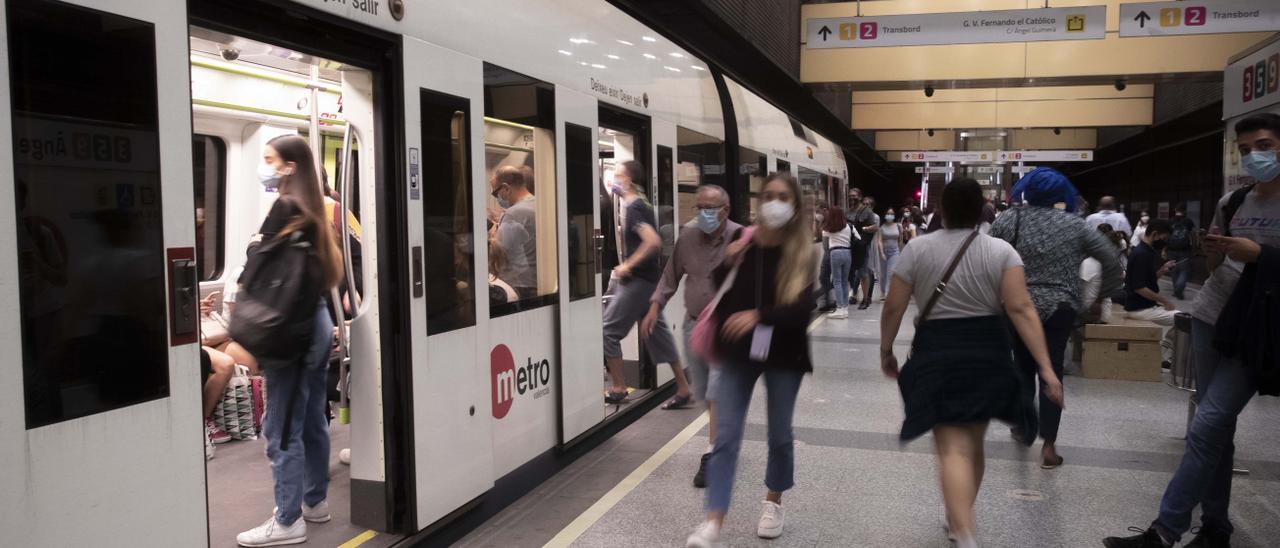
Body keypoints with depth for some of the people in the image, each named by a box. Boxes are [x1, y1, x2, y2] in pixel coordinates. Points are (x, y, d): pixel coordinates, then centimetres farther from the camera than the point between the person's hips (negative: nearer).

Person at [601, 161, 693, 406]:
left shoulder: (633, 209, -16)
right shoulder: (641, 204, 13)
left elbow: (653, 241, -30)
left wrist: (628, 265, -23)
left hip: (638, 280, -10)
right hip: (647, 279, 10)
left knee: (608, 330, -2)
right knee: (657, 332, 11)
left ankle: (618, 389, 6)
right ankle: (683, 389, 14)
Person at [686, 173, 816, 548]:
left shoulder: (803, 254, -8)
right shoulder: (741, 245, -4)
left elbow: (803, 308, -20)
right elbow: (721, 295, 5)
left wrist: (759, 315, -35)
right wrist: (726, 265, -14)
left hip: (783, 355, 0)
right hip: (738, 352, 1)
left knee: (780, 435, 15)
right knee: (726, 437, -2)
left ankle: (773, 502, 39)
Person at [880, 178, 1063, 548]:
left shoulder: (917, 249, -2)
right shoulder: (1001, 251, -1)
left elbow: (893, 307, -2)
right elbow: (1021, 310, -10)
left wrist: (886, 350, 12)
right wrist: (1046, 368, -10)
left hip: (937, 355, -2)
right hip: (988, 354, 2)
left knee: (953, 449, -5)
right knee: (973, 443, 19)